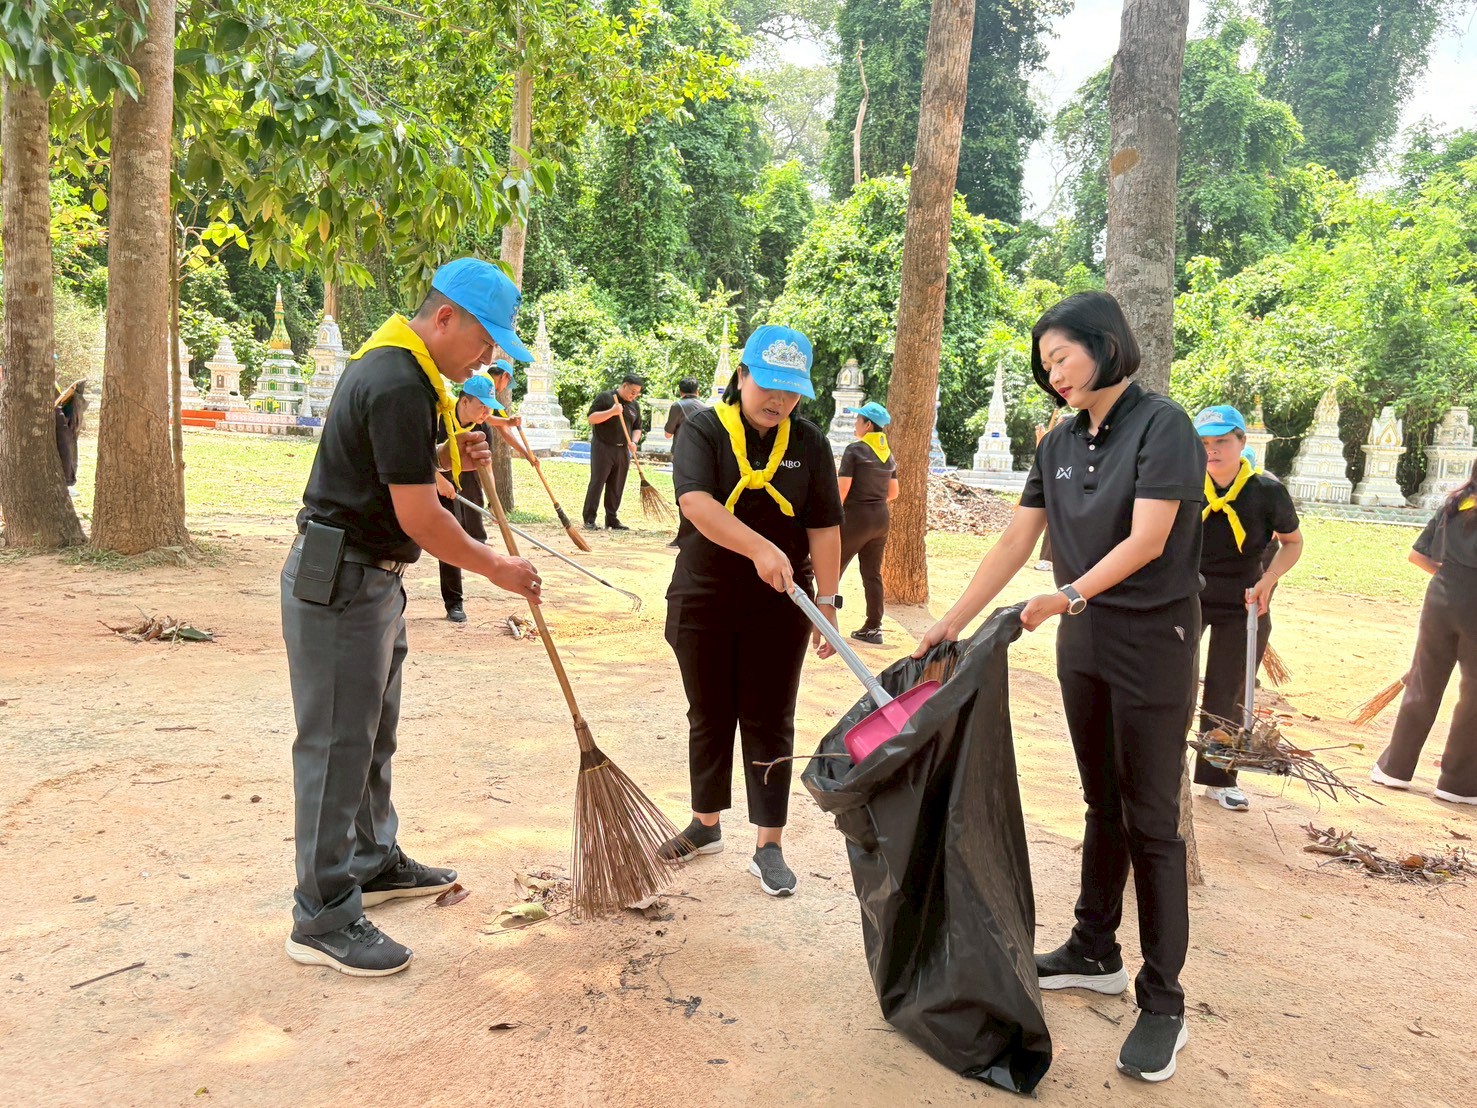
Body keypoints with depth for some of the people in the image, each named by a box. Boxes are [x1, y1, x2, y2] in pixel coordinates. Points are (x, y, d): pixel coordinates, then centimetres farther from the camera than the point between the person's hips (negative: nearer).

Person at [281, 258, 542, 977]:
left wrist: (445, 456, 8)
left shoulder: (393, 365, 12)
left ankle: (374, 862, 36)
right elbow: (419, 517, -22)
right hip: (338, 583, -11)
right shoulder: (399, 386, -22)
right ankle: (324, 921, 6)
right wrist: (496, 569, -10)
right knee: (337, 745, -4)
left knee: (372, 734, 20)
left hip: (370, 579, 11)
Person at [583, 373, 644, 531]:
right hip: (602, 447, -6)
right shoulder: (605, 397, -5)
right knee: (597, 483, -6)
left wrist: (634, 442, 0)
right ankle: (589, 520, -1)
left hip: (623, 451, 6)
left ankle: (612, 520, 15)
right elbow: (590, 418, -11)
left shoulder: (634, 405, 14)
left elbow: (637, 428, 21)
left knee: (617, 487, 7)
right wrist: (611, 412, -22)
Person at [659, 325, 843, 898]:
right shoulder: (702, 430, -7)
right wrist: (760, 548, -37)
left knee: (770, 724, 6)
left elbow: (824, 527, -1)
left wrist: (826, 601, -6)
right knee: (709, 718, 14)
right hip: (704, 602, 0)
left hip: (779, 608, 1)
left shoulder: (809, 442, 0)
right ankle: (706, 825, 33)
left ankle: (769, 848, 16)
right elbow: (695, 502, -25)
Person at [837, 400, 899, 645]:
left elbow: (842, 489, -16)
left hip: (856, 517, -7)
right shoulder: (888, 454, 8)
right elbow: (893, 493, 13)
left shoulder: (855, 449, -12)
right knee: (873, 574, 11)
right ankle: (873, 628, 13)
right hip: (881, 518, 7)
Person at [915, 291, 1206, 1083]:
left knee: (1151, 819, -1)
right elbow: (1015, 543, 5)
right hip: (1083, 641, 6)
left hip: (1152, 641, -6)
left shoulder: (1161, 426, -13)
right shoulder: (1059, 445, 6)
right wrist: (952, 623, 2)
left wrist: (1068, 596, -31)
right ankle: (1095, 953, 30)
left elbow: (1147, 541, -20)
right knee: (1102, 804, 16)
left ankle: (1163, 1003, 9)